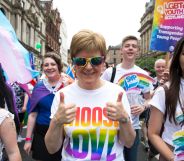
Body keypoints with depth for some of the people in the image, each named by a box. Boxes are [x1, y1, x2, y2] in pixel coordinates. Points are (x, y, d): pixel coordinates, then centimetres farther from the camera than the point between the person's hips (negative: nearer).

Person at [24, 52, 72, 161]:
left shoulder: (67, 84, -5)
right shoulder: (39, 86, 2)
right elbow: (33, 114, 4)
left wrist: (67, 88, -21)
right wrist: (28, 139, 4)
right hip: (41, 133, 2)